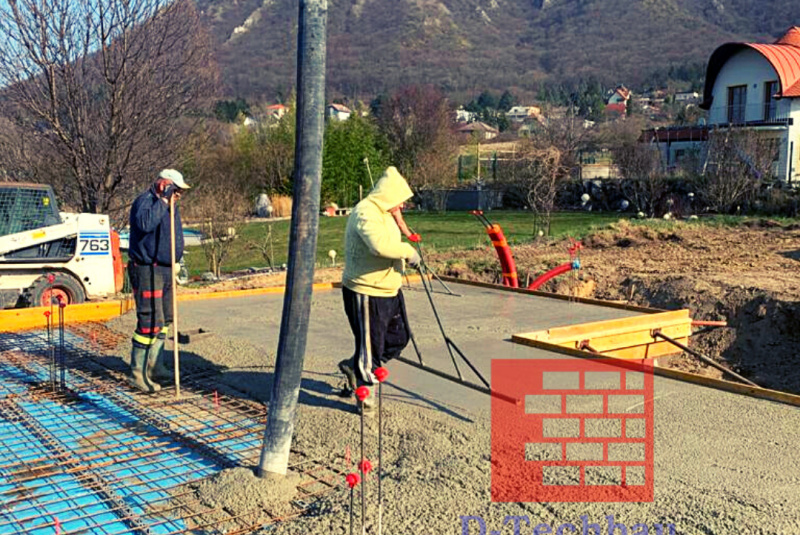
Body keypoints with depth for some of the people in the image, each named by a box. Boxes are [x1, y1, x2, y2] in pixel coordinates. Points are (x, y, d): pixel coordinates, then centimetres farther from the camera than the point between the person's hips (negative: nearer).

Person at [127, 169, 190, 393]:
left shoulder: (171, 206, 17)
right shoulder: (145, 201, -13)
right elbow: (145, 223, -34)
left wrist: (175, 261, 23)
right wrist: (163, 200, -27)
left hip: (165, 269, 10)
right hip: (147, 270, -10)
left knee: (164, 320, 15)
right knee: (150, 321, -11)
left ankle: (155, 366, 27)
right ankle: (137, 372, -3)